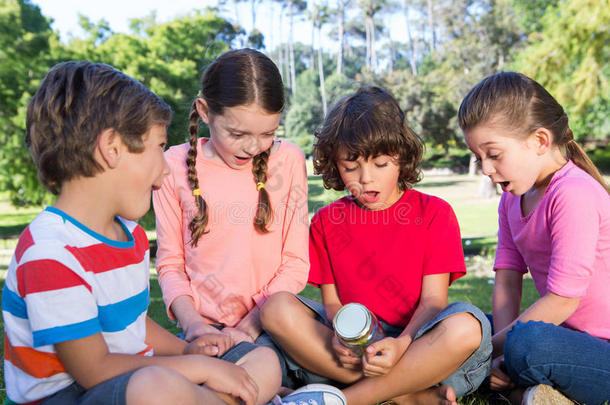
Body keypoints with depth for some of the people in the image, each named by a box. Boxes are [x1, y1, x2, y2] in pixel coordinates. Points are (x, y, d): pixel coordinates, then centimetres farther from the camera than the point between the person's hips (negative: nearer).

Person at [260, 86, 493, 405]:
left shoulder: (434, 213, 2)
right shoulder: (326, 222, 9)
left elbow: (433, 299, -5)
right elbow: (331, 300, 5)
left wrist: (401, 345, -25)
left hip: (418, 347, -1)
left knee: (467, 325, -33)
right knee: (276, 308, -23)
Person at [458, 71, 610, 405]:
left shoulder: (574, 193, -22)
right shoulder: (511, 199, 5)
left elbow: (563, 299, -24)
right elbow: (507, 280, -1)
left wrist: (491, 348, -16)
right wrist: (503, 353, -15)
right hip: (569, 338, 8)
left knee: (529, 342, -36)